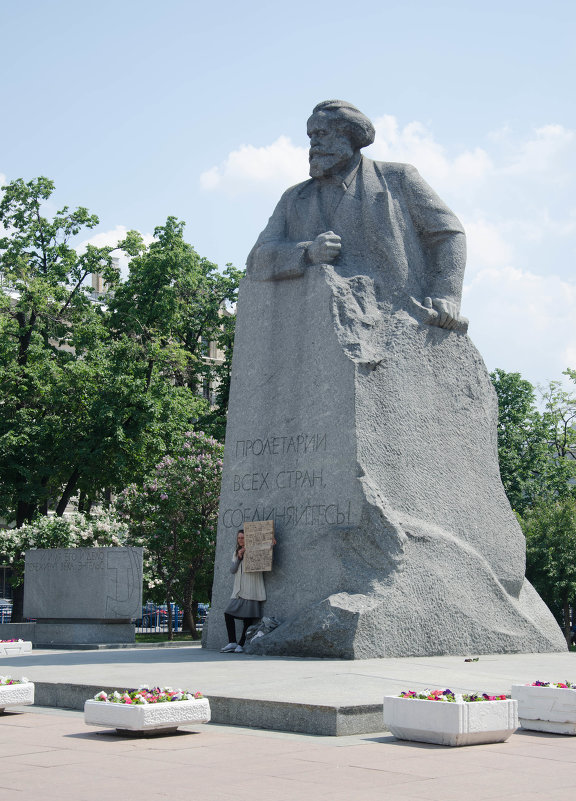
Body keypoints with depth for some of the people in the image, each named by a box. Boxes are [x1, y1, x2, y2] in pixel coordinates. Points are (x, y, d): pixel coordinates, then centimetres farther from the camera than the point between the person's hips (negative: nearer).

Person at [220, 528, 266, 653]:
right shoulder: (236, 553, 18)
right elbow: (232, 570, 10)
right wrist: (239, 557, -5)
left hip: (251, 591, -6)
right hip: (238, 591, 6)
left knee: (248, 619, -4)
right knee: (228, 613, -5)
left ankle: (241, 644, 2)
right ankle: (232, 643, -2)